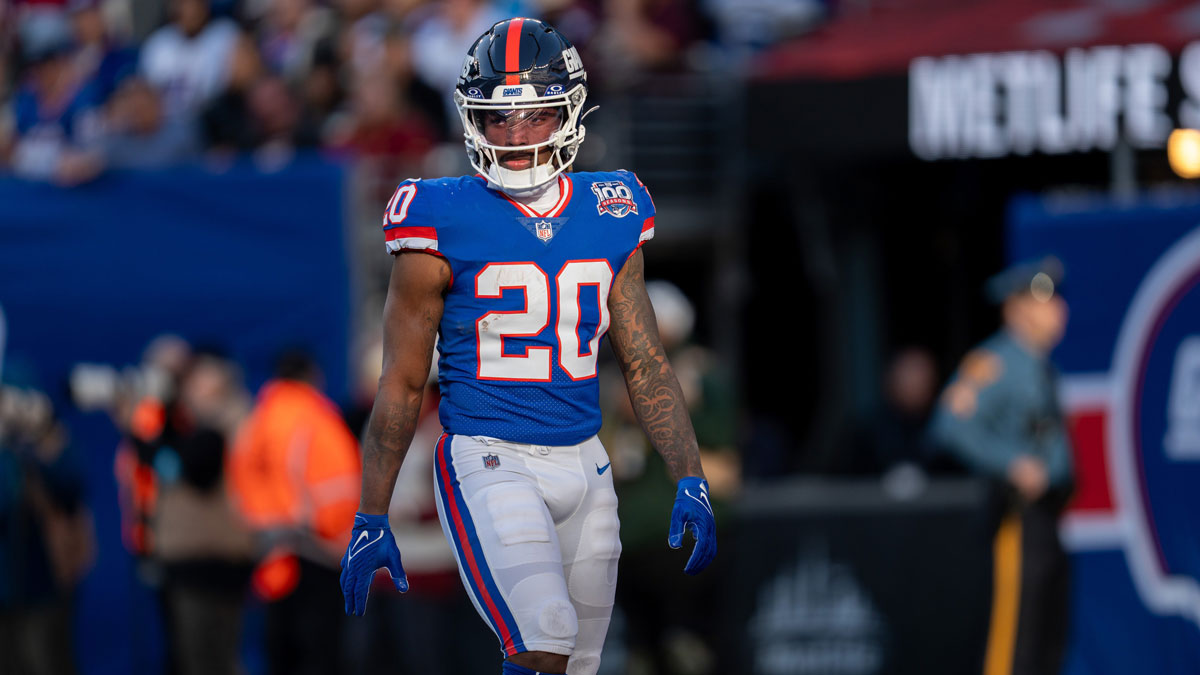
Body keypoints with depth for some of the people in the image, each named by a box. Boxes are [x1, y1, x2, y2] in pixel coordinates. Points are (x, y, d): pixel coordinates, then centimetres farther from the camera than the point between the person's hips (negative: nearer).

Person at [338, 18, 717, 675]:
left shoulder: (610, 218, 7)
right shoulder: (444, 224, -6)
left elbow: (646, 365, 12)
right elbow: (401, 383, 0)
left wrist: (691, 481, 2)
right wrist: (370, 519, 0)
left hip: (583, 465, 5)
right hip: (488, 464, -5)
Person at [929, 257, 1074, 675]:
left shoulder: (1042, 366, 18)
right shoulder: (993, 363, -11)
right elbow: (953, 424, -22)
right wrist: (1013, 465, -25)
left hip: (1047, 513, 9)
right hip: (1015, 515, -9)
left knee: (1050, 632, 9)